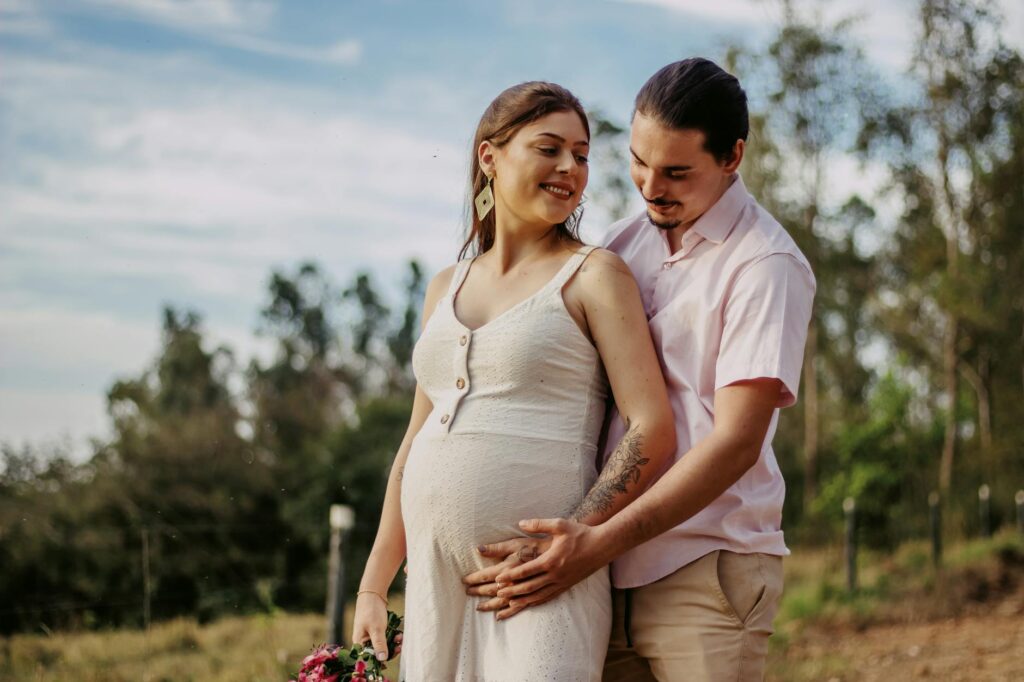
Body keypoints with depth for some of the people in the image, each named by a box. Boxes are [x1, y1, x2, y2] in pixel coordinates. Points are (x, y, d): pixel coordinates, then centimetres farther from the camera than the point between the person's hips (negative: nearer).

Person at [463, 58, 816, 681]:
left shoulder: (766, 265, -7)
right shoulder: (620, 244, 13)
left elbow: (735, 442, -15)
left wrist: (600, 542, -22)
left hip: (704, 572, -5)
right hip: (608, 577, 6)